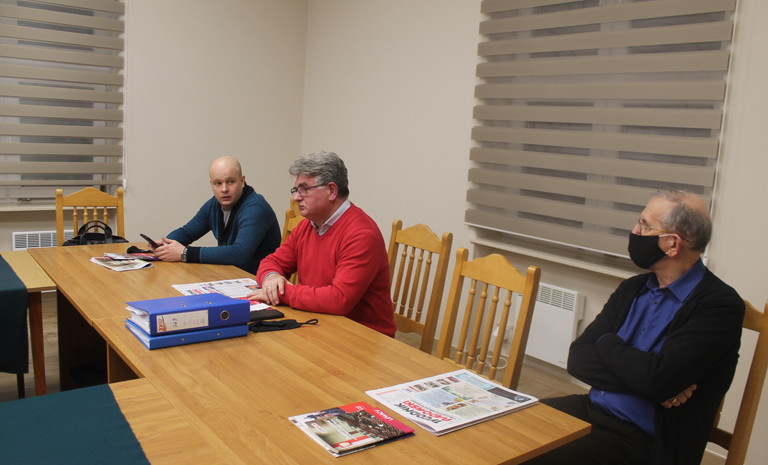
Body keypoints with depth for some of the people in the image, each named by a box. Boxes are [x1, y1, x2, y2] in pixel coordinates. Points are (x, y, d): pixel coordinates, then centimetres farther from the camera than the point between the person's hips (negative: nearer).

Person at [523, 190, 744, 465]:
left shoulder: (719, 305, -12)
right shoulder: (632, 289, 8)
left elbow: (657, 378, -25)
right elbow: (578, 359, 1)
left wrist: (607, 343, -6)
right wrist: (645, 382, -15)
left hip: (644, 441, -6)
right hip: (591, 409, 6)